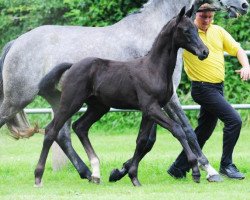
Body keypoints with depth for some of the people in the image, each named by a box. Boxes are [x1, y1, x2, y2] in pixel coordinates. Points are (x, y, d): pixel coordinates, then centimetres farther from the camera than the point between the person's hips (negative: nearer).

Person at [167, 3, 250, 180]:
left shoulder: (218, 31, 10)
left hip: (218, 88, 7)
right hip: (203, 88, -7)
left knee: (203, 132, 10)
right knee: (234, 120, -17)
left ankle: (178, 168, 20)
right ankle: (226, 165, -7)